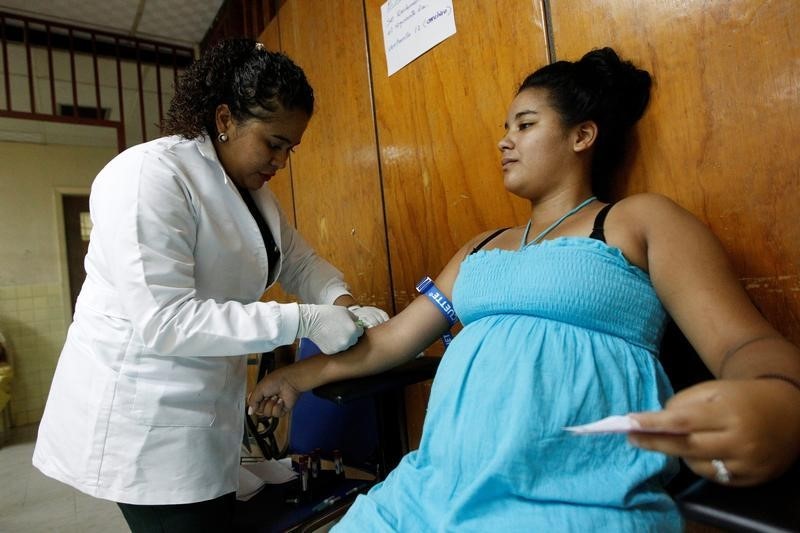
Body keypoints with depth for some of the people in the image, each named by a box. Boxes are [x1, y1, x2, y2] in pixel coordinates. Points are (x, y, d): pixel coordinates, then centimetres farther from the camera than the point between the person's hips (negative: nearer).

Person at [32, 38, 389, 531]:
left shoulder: (252, 189, 7)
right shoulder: (149, 176, -21)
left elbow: (301, 262, 10)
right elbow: (163, 322, -28)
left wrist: (345, 305, -10)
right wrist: (303, 321, -29)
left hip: (208, 404, 8)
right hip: (143, 415, -8)